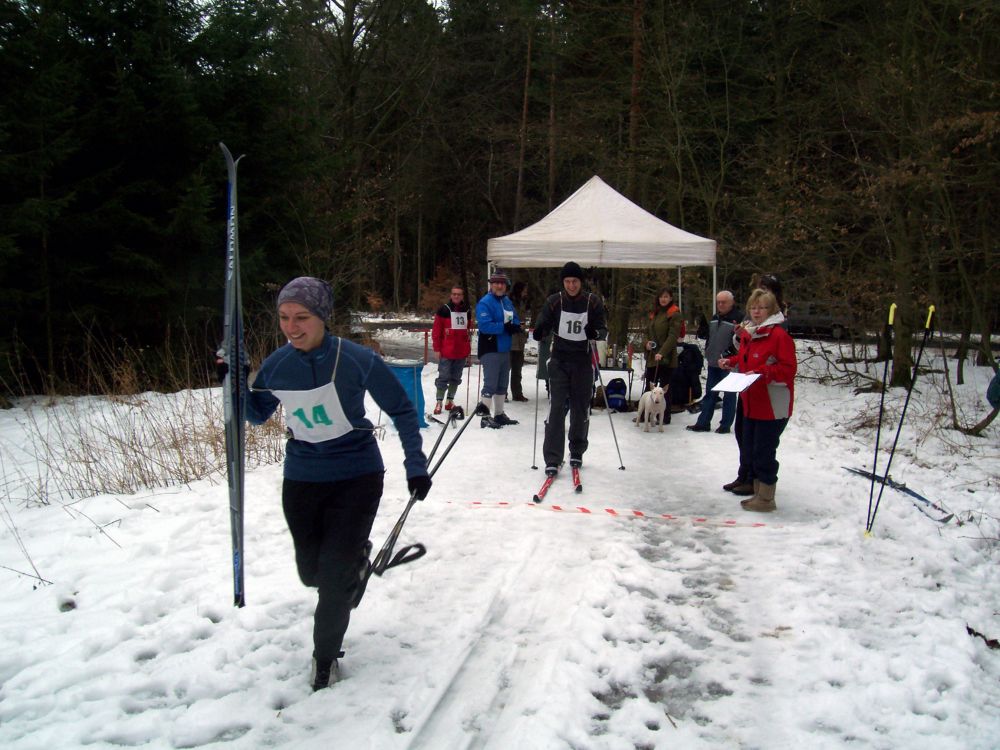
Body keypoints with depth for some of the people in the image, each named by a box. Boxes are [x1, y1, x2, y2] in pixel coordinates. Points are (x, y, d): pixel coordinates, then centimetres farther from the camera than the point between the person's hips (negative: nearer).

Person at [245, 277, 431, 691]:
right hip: (301, 480, 4)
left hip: (357, 477, -4)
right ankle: (355, 555, 51)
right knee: (312, 572, 15)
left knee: (335, 577, -5)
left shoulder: (357, 360, -18)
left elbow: (402, 410, -5)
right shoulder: (275, 366, -7)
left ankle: (326, 654, 22)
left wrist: (416, 465, -5)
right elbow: (257, 415, 11)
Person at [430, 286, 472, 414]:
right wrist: (437, 349, -8)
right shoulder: (443, 310, -4)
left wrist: (469, 350, 16)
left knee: (456, 378, 11)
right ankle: (439, 402, 3)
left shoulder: (466, 311, 10)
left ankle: (450, 400, 21)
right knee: (443, 377, -3)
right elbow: (436, 331, -5)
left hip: (462, 352, 5)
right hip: (446, 352, -5)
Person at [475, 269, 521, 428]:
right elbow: (485, 325, -23)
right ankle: (485, 416, -3)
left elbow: (516, 320, 14)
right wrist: (504, 327, -24)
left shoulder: (507, 301, 13)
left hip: (505, 349, 8)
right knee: (490, 384, -9)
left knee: (502, 384, 15)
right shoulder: (485, 302, -12)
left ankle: (499, 414, 25)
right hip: (490, 350, -8)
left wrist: (515, 326, -8)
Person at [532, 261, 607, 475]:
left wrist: (596, 332, -26)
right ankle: (552, 459, -9)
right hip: (559, 361, -1)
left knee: (581, 409, 10)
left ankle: (577, 452, 29)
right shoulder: (554, 301, -3)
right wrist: (540, 332, -26)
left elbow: (603, 329, -3)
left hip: (583, 361, 1)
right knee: (556, 408, -9)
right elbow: (543, 326, -2)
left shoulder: (593, 302, -3)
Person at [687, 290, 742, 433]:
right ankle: (703, 423, 21)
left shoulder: (738, 319, -13)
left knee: (729, 395, 5)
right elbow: (704, 335, 19)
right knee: (710, 394, 14)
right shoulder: (714, 318, 12)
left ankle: (725, 425, 13)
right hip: (713, 363, 8)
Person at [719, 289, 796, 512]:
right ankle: (758, 493, 29)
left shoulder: (779, 335, -14)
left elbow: (788, 369, -18)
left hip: (772, 405, -9)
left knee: (763, 451, -3)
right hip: (751, 403, 9)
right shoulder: (748, 333, 12)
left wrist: (762, 373, -26)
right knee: (749, 450, 15)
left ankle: (766, 499, 10)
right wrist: (731, 361, 9)